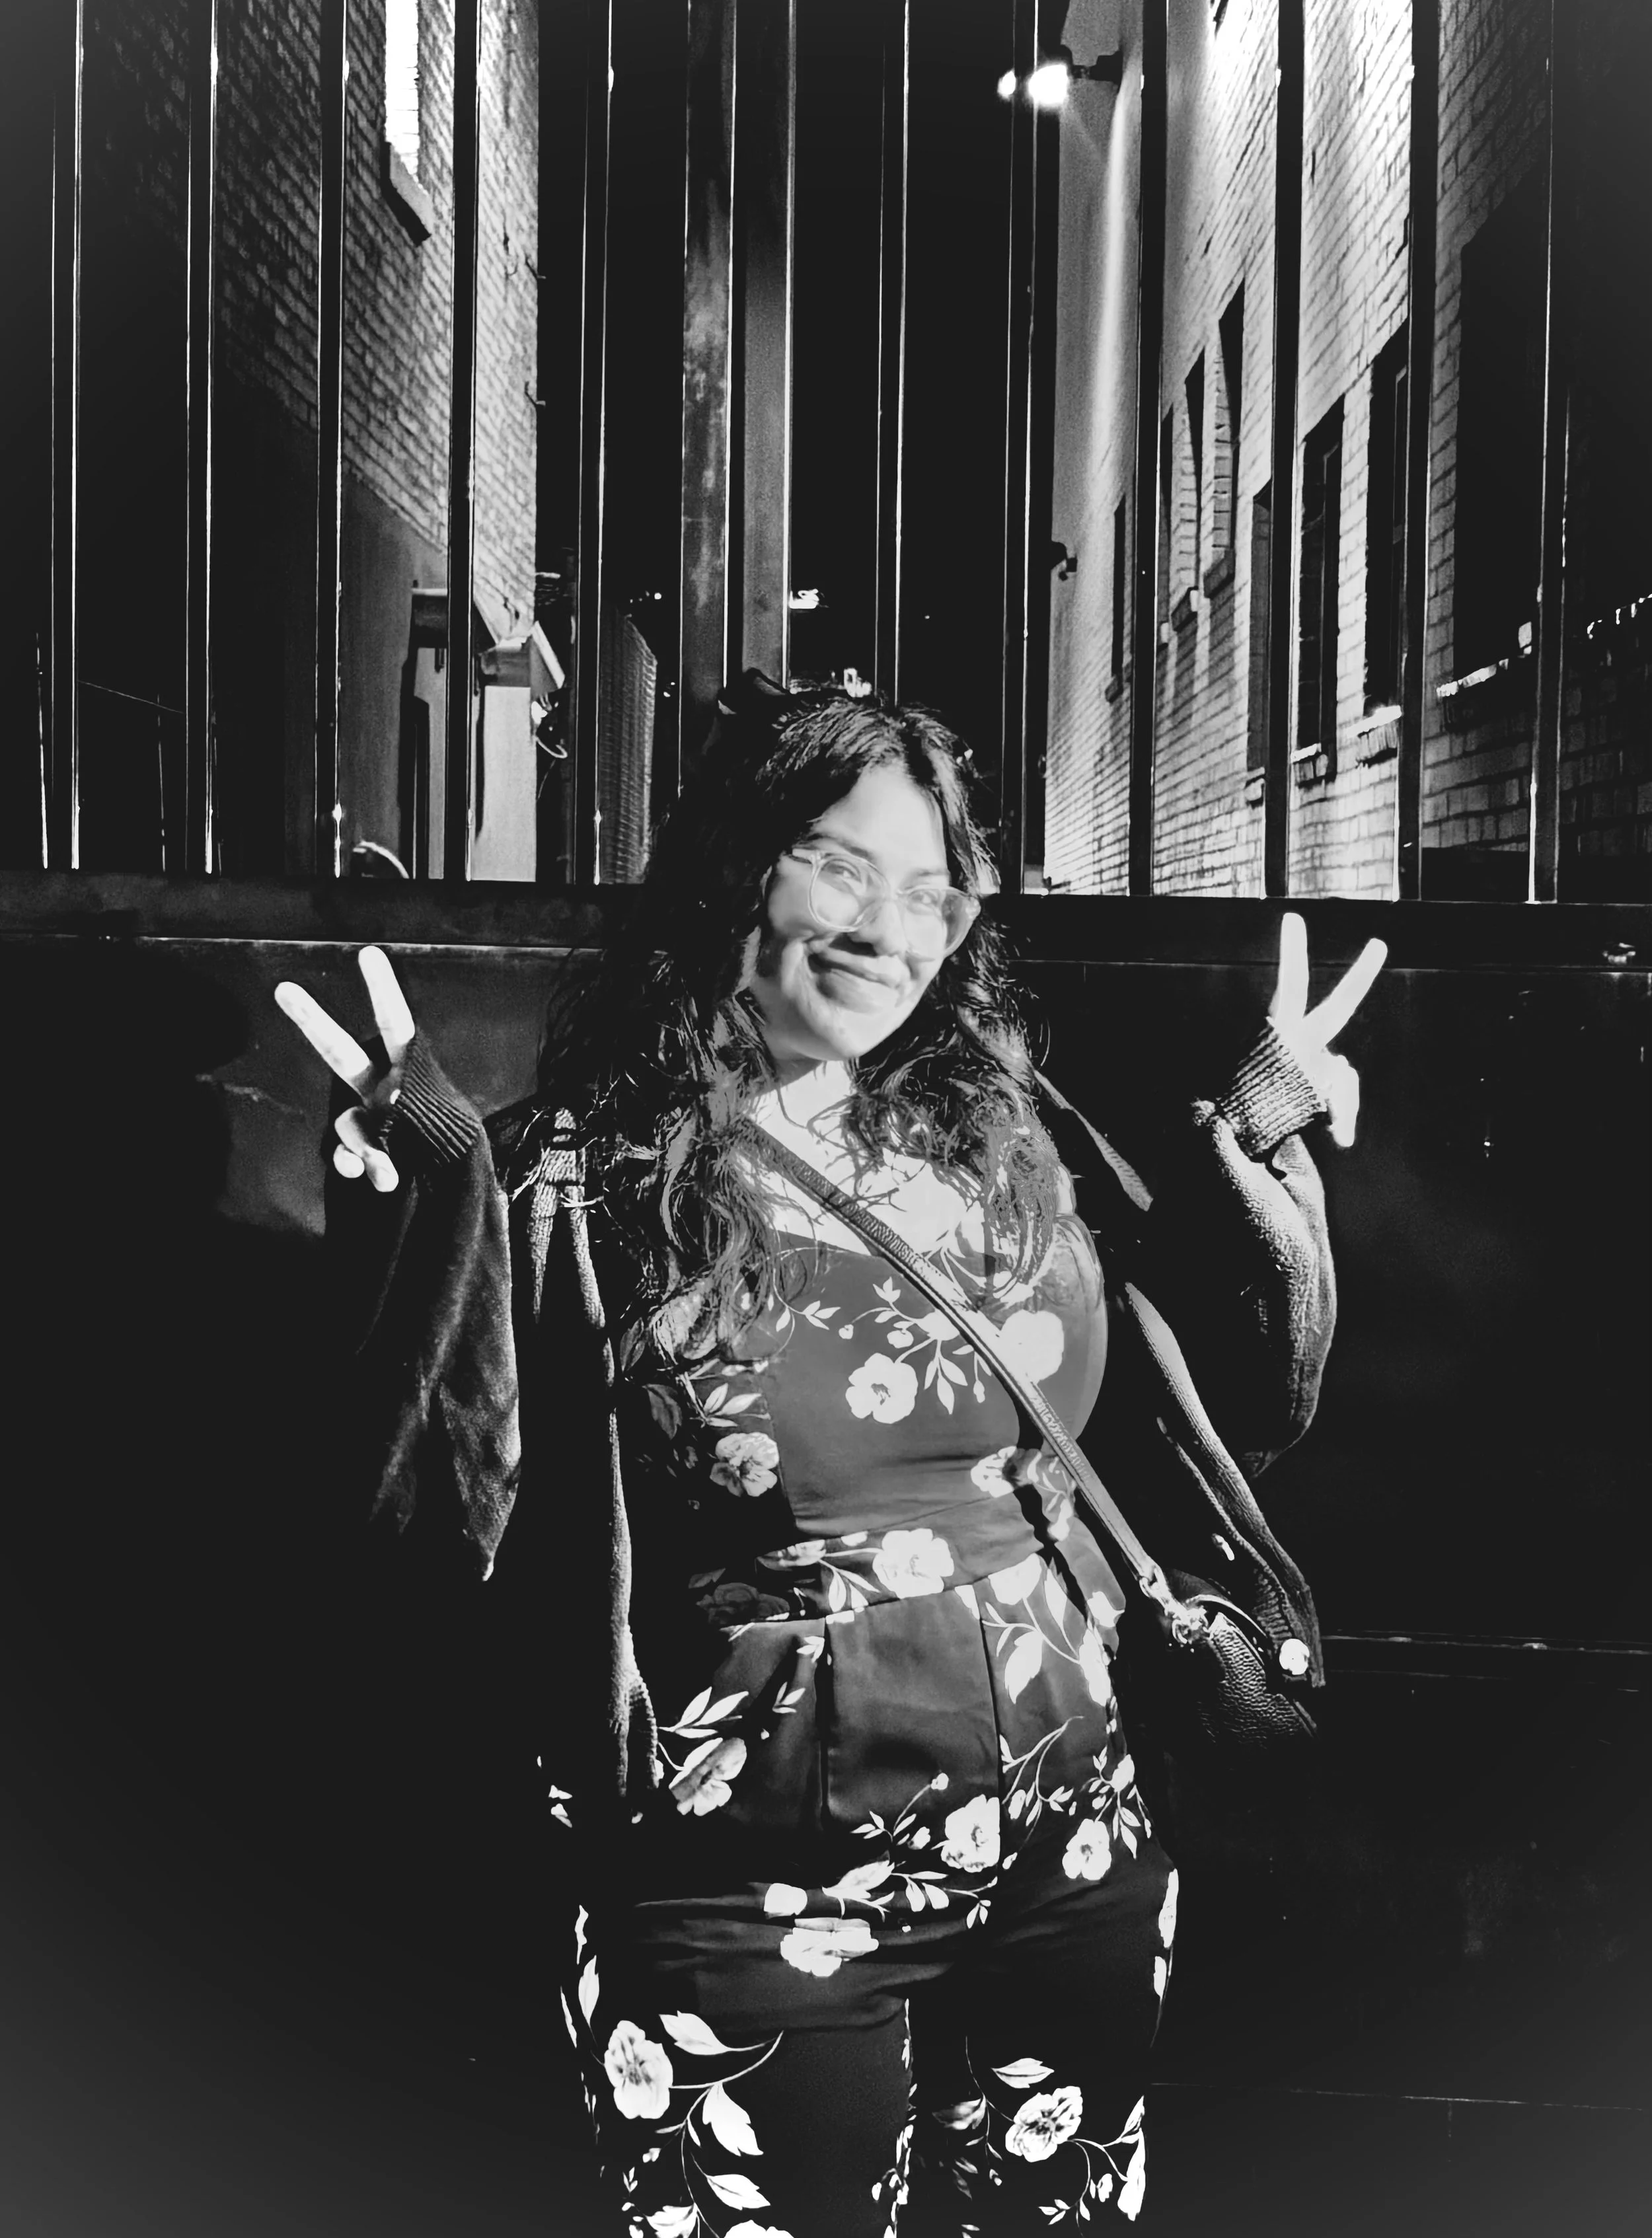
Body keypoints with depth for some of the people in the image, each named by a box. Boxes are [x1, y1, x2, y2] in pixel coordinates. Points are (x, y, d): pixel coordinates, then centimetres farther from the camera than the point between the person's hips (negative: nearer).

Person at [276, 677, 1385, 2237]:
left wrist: (1255, 1152, -3)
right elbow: (455, 1509, -18)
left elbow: (1235, 1402, 8)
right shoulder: (583, 1182, -11)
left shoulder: (1011, 1134, 2)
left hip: (1070, 1868, 5)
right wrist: (429, 1206, -27)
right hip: (756, 1919, -4)